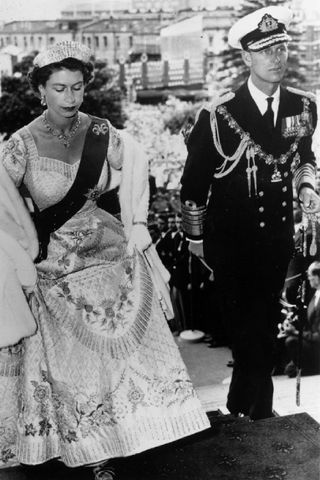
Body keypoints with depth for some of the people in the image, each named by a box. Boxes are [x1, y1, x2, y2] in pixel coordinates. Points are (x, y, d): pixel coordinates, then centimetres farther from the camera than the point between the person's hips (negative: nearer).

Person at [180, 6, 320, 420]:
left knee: (266, 319, 15)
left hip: (277, 235, 4)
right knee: (242, 322, 8)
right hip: (230, 240, -4)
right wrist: (195, 235, 0)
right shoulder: (219, 115, -16)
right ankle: (256, 403, 28)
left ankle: (248, 401, 35)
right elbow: (194, 179, -6)